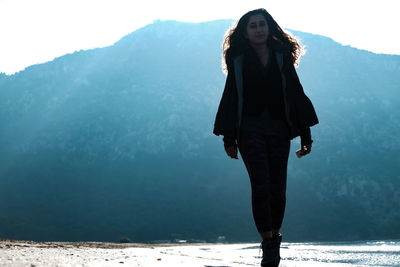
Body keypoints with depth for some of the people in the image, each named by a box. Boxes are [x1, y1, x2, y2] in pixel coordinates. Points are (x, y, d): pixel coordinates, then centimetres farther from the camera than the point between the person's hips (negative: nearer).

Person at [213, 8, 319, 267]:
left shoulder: (282, 58, 10)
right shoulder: (238, 61, 6)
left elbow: (296, 94, 10)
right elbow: (231, 99, 7)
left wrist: (305, 134, 5)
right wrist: (229, 138, 1)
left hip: (279, 129, 2)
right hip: (250, 130, -2)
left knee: (277, 188, 0)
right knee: (261, 185, -14)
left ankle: (274, 236, 22)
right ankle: (269, 245, -10)